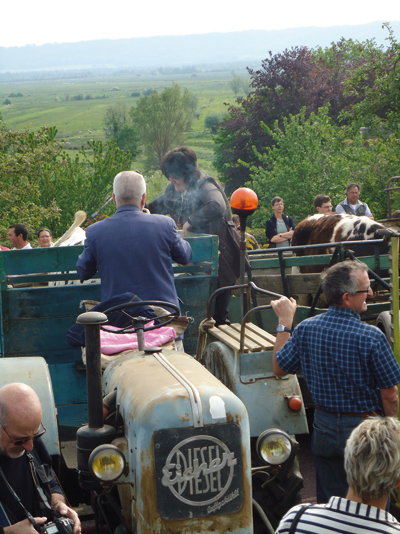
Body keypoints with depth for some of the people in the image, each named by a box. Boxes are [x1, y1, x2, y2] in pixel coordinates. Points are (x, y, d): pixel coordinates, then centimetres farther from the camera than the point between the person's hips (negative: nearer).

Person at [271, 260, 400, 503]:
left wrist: (284, 322, 12)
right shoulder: (371, 337, -21)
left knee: (328, 503, 18)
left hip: (325, 427, 5)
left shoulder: (305, 329, -8)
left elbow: (279, 369, 7)